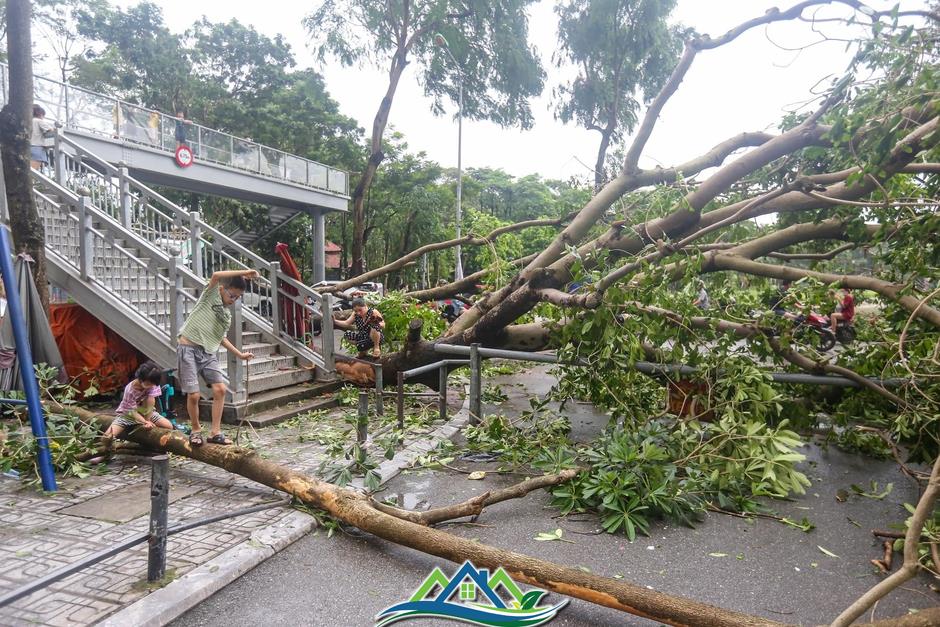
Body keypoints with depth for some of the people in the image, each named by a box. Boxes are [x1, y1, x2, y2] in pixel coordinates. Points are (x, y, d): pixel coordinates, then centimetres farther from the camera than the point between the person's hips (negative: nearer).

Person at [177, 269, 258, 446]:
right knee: (193, 394, -6)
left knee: (220, 388, -7)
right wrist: (244, 272, -19)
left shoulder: (227, 315, 16)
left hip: (208, 353, 6)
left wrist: (240, 354, 22)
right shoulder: (211, 295, -2)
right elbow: (216, 275, -21)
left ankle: (215, 432, 2)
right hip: (188, 349, -6)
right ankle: (196, 431, 17)